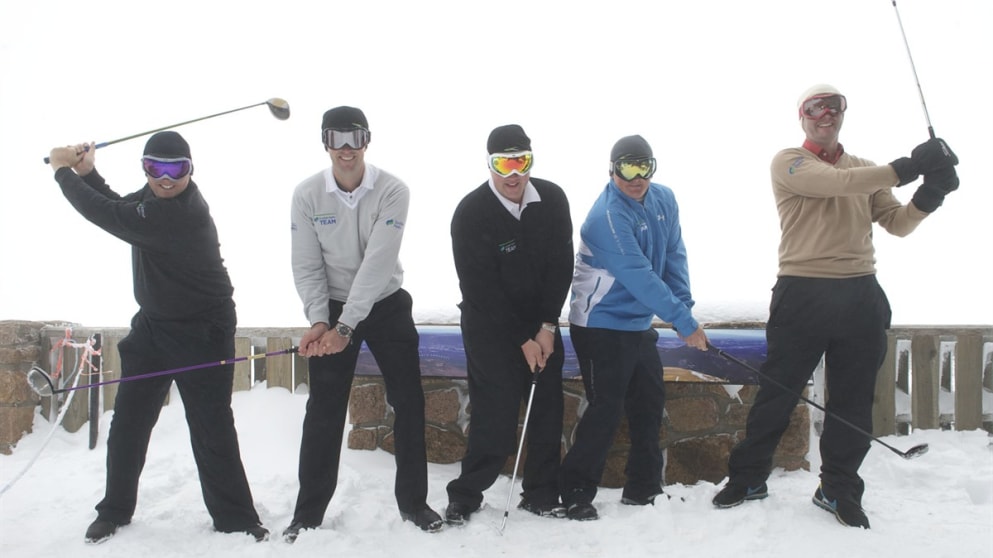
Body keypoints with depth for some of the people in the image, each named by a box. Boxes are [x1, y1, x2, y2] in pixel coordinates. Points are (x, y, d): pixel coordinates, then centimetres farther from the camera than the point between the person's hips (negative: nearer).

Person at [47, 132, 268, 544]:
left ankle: (235, 519, 6)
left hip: (202, 332, -8)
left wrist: (63, 171, -12)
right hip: (153, 325, 8)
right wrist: (87, 172, 0)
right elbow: (119, 208, 15)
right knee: (127, 422, 10)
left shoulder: (181, 213, -27)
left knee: (212, 429, -5)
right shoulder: (156, 195, 1)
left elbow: (108, 216, -25)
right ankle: (114, 511, 24)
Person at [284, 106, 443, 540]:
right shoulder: (307, 195, -10)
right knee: (324, 410, 1)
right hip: (332, 309, 1)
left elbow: (378, 263, -24)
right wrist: (319, 320, -19)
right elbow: (307, 266, -7)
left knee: (408, 403, 2)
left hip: (386, 305, 0)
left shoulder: (393, 191, -17)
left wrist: (347, 326, -28)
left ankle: (413, 501, 18)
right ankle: (309, 512, 14)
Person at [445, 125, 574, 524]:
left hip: (542, 322, 5)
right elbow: (481, 289, -17)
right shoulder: (470, 214, -19)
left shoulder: (553, 200, -8)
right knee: (495, 413, -7)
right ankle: (465, 496, 8)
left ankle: (541, 495, 17)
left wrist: (547, 327, -8)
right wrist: (522, 340, -15)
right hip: (489, 324, -4)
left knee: (547, 408, 5)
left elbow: (561, 266, -2)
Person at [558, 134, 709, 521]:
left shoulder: (663, 200, 1)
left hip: (639, 324, 8)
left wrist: (684, 309, -7)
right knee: (606, 410, -6)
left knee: (650, 404, 13)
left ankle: (643, 488, 27)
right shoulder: (607, 217, -24)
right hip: (602, 326, -8)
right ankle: (575, 493, 8)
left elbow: (674, 257, 5)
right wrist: (685, 323, -26)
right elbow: (639, 277, -28)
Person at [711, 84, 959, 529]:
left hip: (862, 296, 5)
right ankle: (748, 477, 18)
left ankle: (838, 489, 23)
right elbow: (838, 183, -19)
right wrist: (908, 168, -24)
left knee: (854, 403, 9)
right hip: (803, 295, -5)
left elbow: (898, 223, 6)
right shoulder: (789, 162, -1)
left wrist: (929, 195, -13)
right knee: (778, 393, 3)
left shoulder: (865, 171, 17)